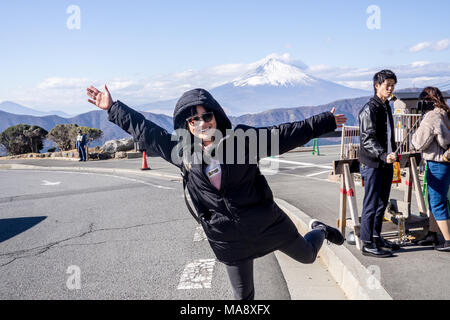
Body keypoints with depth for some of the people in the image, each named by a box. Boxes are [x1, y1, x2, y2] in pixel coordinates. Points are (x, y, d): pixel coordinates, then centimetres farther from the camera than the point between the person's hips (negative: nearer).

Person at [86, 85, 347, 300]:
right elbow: (144, 130, 4)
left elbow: (283, 135, -6)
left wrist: (325, 122, -2)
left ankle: (320, 230, 56)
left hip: (267, 220, 0)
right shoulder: (181, 150, -6)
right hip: (229, 238, 1)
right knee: (244, 295, 13)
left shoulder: (241, 139, -12)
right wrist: (112, 107, 10)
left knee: (307, 255, 22)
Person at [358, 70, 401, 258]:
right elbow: (368, 139, -20)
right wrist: (384, 155, -32)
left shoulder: (387, 107, 16)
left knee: (382, 203, 15)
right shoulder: (369, 110, -12)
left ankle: (377, 238, 27)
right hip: (373, 164, -9)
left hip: (387, 163, 9)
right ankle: (367, 244, 2)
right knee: (371, 204, -4)